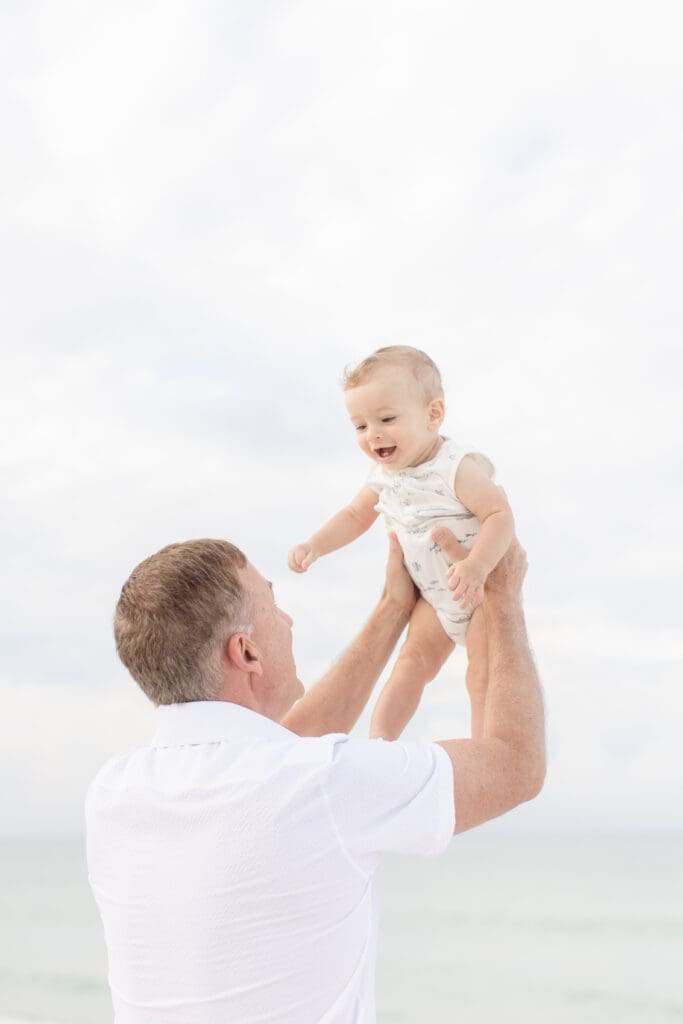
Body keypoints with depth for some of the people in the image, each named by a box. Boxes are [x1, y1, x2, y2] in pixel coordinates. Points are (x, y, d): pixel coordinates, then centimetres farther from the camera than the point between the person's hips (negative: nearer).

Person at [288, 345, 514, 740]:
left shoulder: (458, 469, -29)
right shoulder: (385, 476, -6)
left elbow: (500, 515, -34)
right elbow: (356, 515, 9)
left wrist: (476, 567, -48)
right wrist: (315, 546, -5)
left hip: (486, 587, -6)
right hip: (435, 596, 6)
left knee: (485, 678, -7)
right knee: (412, 662, 6)